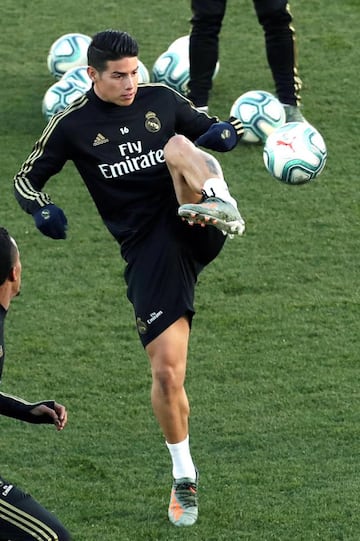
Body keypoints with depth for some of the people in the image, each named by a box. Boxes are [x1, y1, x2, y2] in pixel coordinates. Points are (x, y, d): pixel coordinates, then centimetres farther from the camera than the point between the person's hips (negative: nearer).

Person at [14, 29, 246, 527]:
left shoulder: (161, 99, 8)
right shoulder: (73, 125, 3)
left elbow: (208, 130, 23)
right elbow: (27, 178, 13)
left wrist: (226, 132, -2)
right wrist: (43, 209, -10)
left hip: (192, 228, 1)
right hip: (147, 247, -1)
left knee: (179, 146, -27)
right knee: (167, 370, -7)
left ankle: (217, 205, -60)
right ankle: (183, 476, 13)